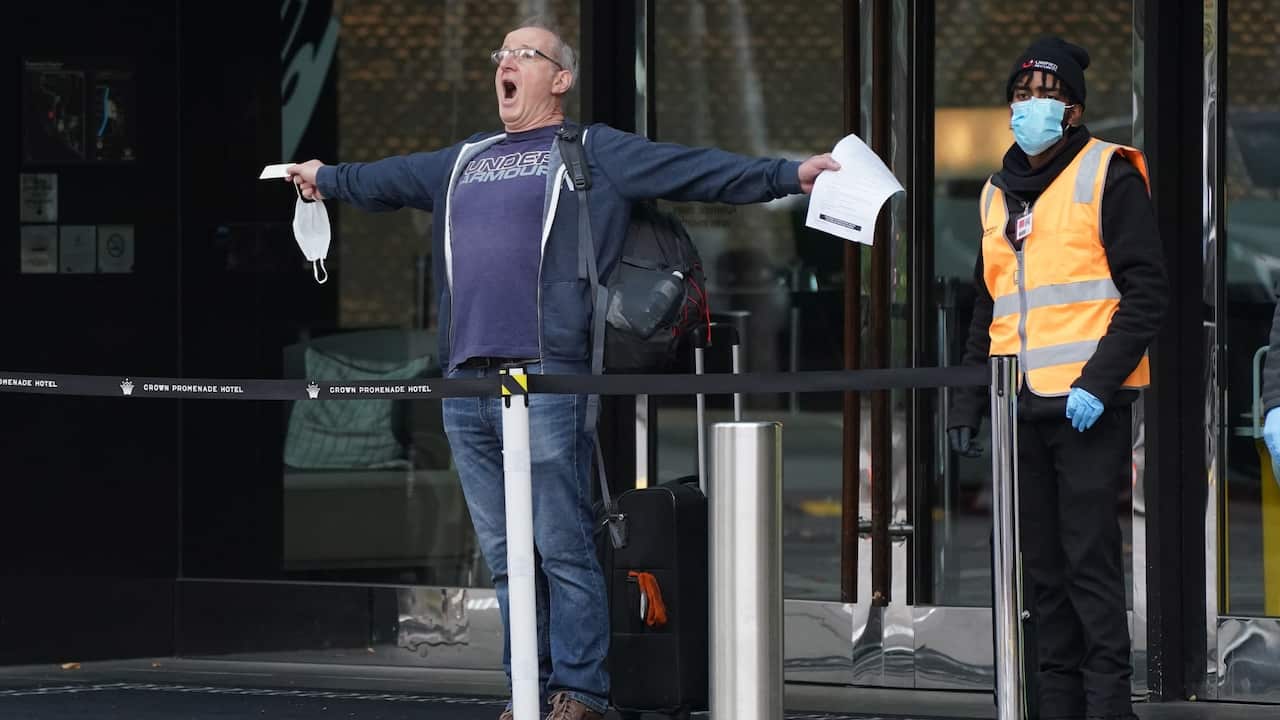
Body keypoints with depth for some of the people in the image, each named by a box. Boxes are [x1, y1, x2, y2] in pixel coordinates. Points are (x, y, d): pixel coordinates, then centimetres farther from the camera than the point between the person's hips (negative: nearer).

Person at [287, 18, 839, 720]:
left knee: (562, 549, -7)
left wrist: (789, 174, -11)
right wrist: (326, 178, 55)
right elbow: (385, 180, 41)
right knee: (505, 555, 8)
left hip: (546, 379, -6)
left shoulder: (593, 153, 6)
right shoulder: (465, 162, 23)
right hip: (465, 385, 6)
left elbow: (695, 169, -2)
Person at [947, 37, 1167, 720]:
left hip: (1089, 406, -7)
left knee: (1090, 561, -9)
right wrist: (966, 401, 17)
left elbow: (1145, 291, -8)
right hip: (1022, 407, 7)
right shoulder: (999, 195, 18)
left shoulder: (1107, 177, -3)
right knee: (1043, 567, 8)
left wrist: (1099, 382, -16)